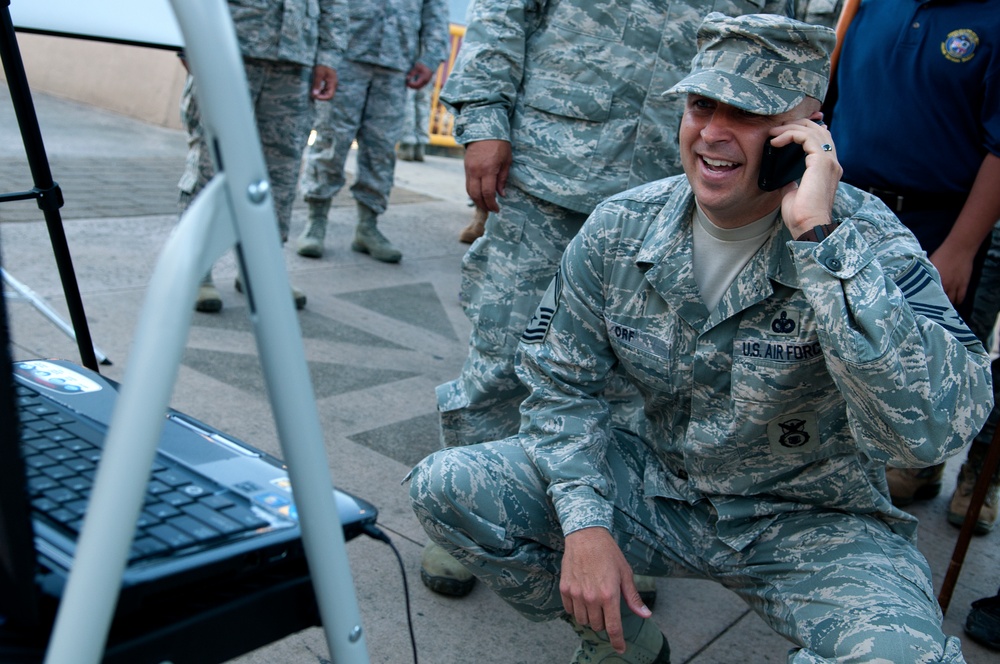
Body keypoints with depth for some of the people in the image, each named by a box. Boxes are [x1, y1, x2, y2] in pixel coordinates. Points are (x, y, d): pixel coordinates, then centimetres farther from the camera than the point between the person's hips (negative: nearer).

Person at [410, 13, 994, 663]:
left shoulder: (869, 243, -19)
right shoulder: (622, 227, -8)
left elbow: (934, 428, -35)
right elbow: (562, 381, 0)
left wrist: (820, 236, -37)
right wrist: (584, 521, -15)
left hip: (813, 520, -2)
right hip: (656, 484, 3)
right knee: (445, 487, -12)